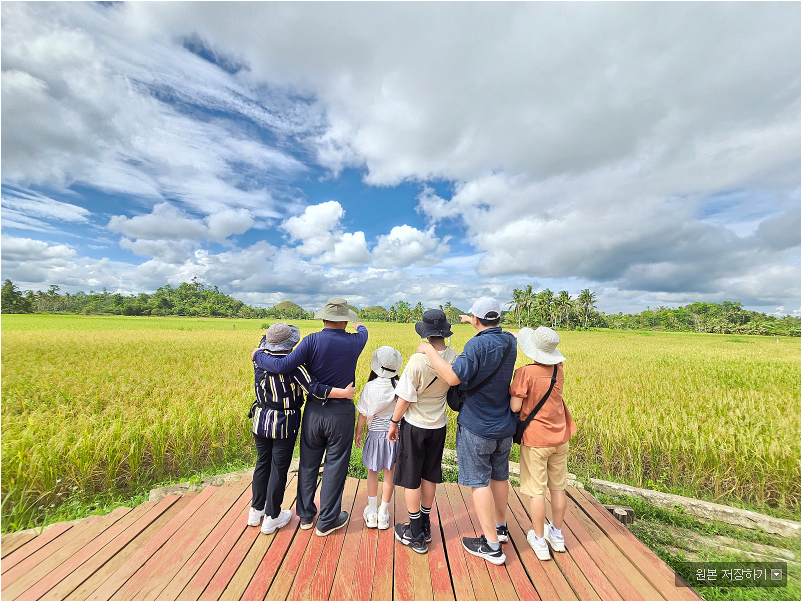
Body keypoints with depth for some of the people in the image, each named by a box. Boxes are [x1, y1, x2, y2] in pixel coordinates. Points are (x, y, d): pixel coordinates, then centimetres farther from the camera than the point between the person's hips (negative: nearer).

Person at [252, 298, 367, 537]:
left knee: (308, 463, 21)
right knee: (335, 466, 15)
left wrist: (259, 355, -1)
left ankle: (306, 515, 40)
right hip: (341, 413, -1)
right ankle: (327, 521, 32)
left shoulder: (313, 341, -14)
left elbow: (283, 366, -19)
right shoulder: (354, 342, -8)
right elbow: (363, 333, 16)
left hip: (313, 411, 1)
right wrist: (359, 324, 40)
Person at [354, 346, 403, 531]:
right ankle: (383, 513, 29)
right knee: (389, 474, 15)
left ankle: (371, 511, 33)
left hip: (376, 434, 0)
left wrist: (358, 432, 8)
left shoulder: (370, 387, -15)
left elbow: (363, 414, -7)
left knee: (372, 471, 20)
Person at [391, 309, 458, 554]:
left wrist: (394, 423, -4)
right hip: (438, 426, 5)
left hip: (414, 426, -5)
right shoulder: (455, 358, -12)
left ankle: (415, 534, 30)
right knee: (429, 476, 22)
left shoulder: (418, 360, -28)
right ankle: (425, 526, 40)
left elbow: (405, 398, -19)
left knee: (411, 479, 14)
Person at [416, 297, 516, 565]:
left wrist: (428, 350, -25)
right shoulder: (510, 342, -1)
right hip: (504, 425, 8)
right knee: (499, 476, 23)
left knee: (479, 482, 8)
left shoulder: (477, 345, -25)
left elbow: (453, 377, -34)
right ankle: (500, 526, 43)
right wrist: (474, 324, 35)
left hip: (477, 427, -8)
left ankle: (491, 545, 20)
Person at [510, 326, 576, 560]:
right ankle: (557, 534, 39)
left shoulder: (525, 372, -22)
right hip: (560, 438, 5)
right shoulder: (558, 369, -6)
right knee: (558, 488, 20)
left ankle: (539, 540, 28)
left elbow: (515, 407, -23)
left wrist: (512, 390, -3)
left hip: (535, 440, -5)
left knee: (537, 491, 11)